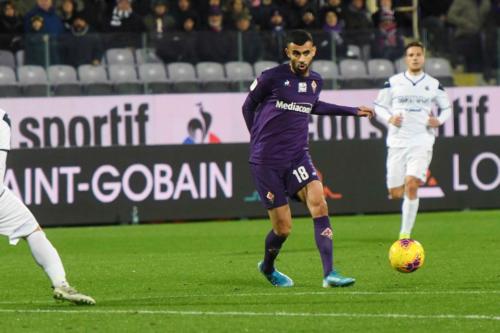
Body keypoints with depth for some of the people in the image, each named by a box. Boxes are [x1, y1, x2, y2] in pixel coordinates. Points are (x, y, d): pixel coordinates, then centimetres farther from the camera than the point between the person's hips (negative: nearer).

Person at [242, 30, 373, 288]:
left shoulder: (316, 81, 8)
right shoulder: (272, 78, -8)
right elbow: (248, 107, 7)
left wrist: (353, 111, 33)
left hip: (297, 157, 4)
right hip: (266, 161, -4)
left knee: (318, 202, -22)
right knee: (283, 227, -4)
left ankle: (329, 273, -26)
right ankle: (268, 267, 29)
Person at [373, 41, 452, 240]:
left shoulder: (434, 85, 7)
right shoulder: (393, 83, 5)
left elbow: (446, 108, 19)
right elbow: (379, 106, 12)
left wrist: (439, 121, -1)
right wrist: (389, 119, -8)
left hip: (422, 142, -1)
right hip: (397, 142, 1)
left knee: (411, 185, -20)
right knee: (395, 194, -2)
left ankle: (405, 234, -13)